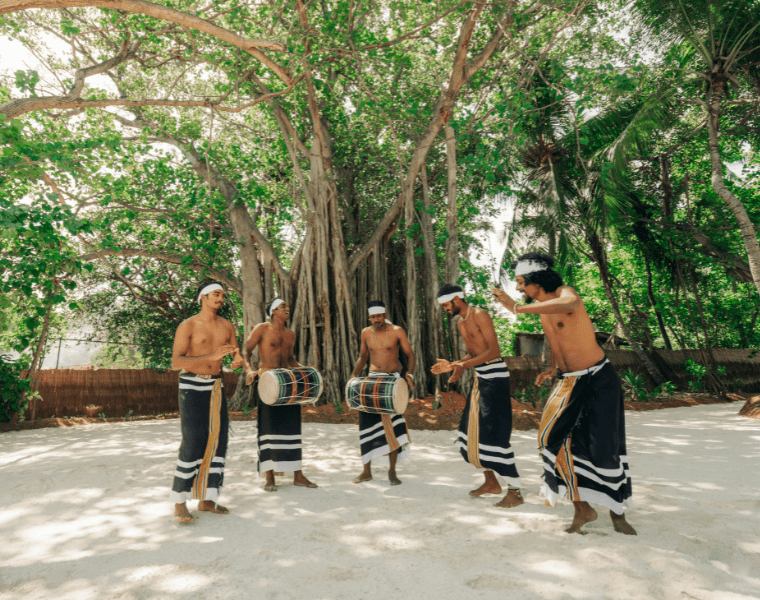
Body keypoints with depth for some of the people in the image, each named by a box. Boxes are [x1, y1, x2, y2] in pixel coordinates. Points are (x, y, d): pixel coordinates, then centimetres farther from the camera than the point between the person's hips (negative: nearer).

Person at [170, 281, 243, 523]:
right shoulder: (187, 326, -10)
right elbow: (176, 362, -18)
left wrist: (238, 361, -19)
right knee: (193, 444, -11)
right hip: (191, 387, -6)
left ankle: (206, 500, 13)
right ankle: (179, 503, 3)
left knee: (217, 441, 3)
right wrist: (212, 356, -30)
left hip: (215, 387, 6)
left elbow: (237, 355, 9)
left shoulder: (227, 326, 7)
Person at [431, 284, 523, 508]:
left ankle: (515, 492, 3)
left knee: (495, 435, -8)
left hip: (495, 375, -10)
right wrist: (451, 365, 8)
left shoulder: (479, 315, -13)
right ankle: (491, 482, 26)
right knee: (473, 430, 13)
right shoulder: (460, 323, 14)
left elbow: (493, 350, -21)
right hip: (480, 377, 10)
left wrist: (463, 366, -28)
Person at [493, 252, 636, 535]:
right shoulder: (541, 306, 8)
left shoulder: (565, 293, -17)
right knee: (555, 435, -8)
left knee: (606, 447, 1)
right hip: (568, 382, 7)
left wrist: (517, 307, -43)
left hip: (598, 379, -7)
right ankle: (582, 508, 6)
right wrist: (552, 368, 6)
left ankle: (617, 512, 23)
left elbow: (569, 304, -44)